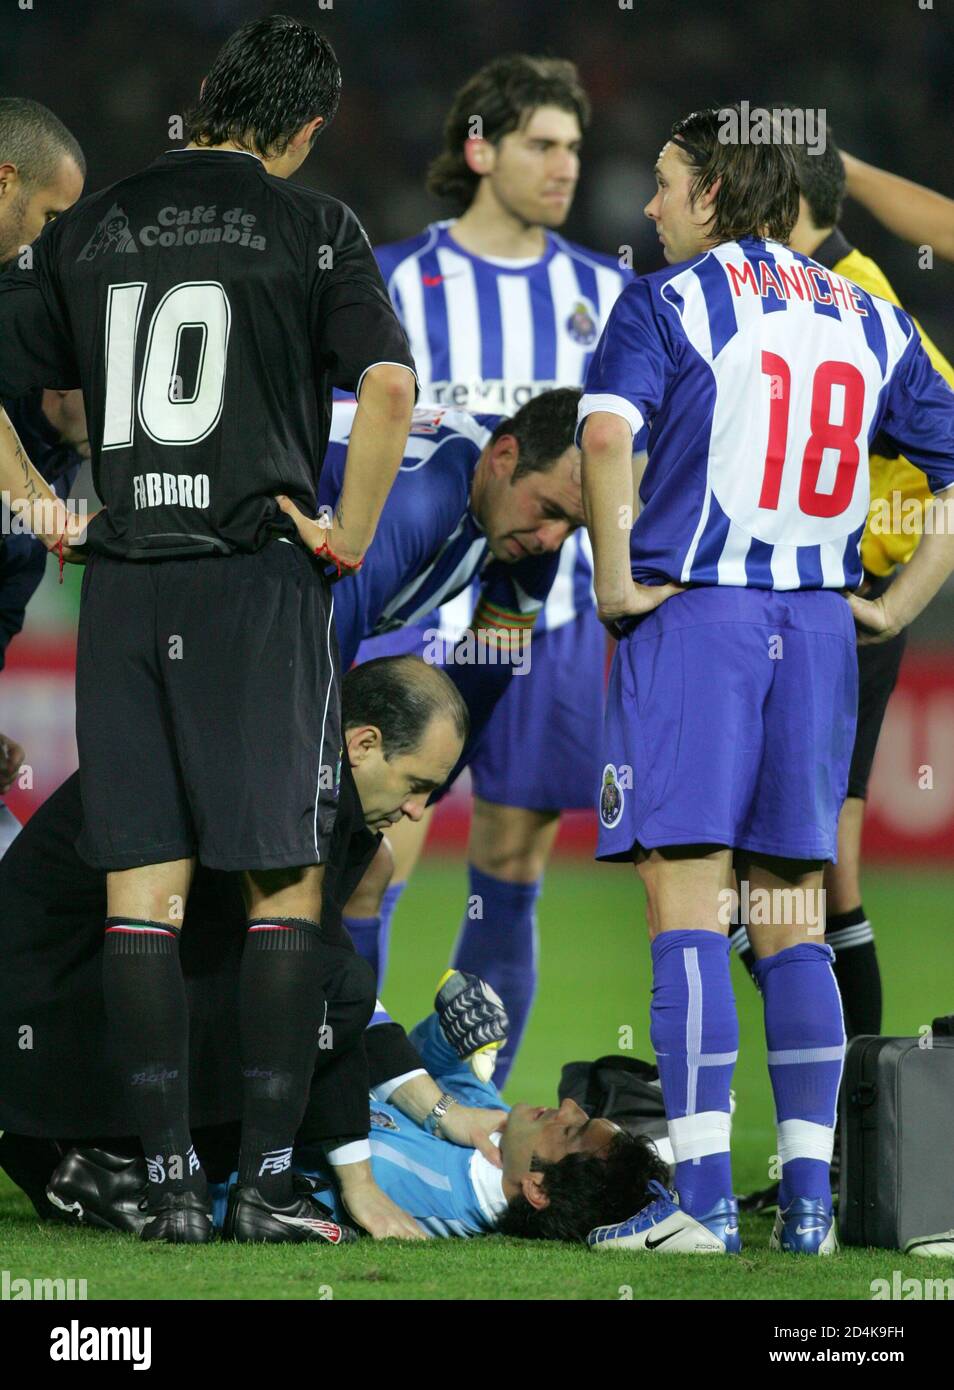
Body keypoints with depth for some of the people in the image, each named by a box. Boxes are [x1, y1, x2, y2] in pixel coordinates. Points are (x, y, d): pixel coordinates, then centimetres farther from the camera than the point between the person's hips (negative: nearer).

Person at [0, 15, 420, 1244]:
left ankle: (169, 1175, 0)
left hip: (123, 586, 3)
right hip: (260, 580, -3)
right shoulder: (314, 229, -1)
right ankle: (268, 1171, 1)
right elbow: (388, 385, -15)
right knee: (284, 883, 4)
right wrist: (349, 539, -5)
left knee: (142, 887, 4)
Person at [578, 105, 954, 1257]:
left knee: (686, 905, -5)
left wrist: (616, 579, -12)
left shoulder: (666, 301, -2)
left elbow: (607, 433, -21)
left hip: (693, 611, -5)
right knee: (792, 921, 10)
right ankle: (808, 1196, 6)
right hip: (818, 628, 5)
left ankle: (704, 1195, -10)